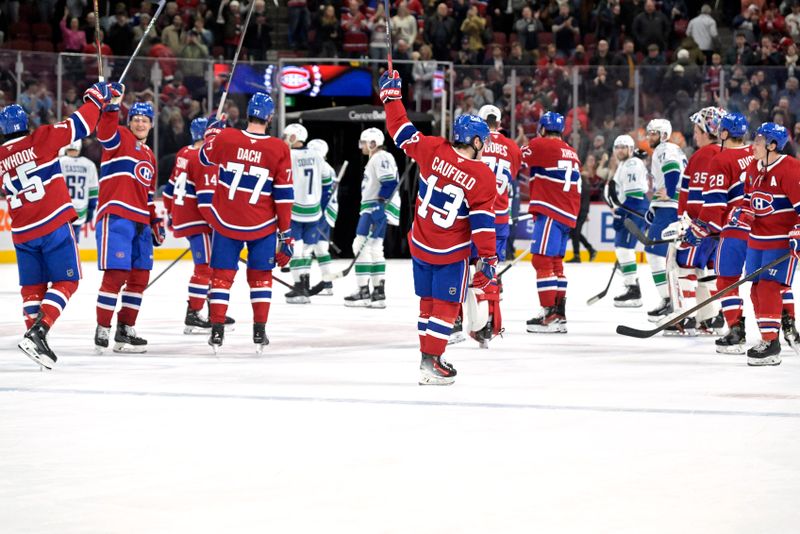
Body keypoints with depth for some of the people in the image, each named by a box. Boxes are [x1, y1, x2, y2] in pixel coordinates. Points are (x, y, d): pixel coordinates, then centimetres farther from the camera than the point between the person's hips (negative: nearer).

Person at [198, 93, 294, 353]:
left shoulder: (225, 137, -8)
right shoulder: (279, 149, -10)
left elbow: (206, 156, 15)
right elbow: (284, 195, -7)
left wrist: (214, 128, 33)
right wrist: (285, 234, 0)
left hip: (226, 222, 0)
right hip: (262, 225, 0)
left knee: (222, 274, 8)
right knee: (260, 276, 13)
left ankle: (217, 332, 5)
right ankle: (259, 332, 10)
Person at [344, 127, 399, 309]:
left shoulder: (381, 158, -12)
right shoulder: (375, 159, 22)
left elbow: (389, 183, -22)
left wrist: (379, 207, -25)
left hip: (376, 209, -11)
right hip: (371, 210, 11)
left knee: (361, 246, -12)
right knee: (374, 249, 11)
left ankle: (363, 292, -13)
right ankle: (378, 293, 12)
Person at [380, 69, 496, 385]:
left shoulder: (433, 150, -8)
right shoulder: (482, 178, -16)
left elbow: (402, 132, 4)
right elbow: (482, 223, -15)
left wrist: (391, 96, 16)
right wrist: (488, 258, -9)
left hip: (420, 244, 5)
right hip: (451, 253, -5)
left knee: (428, 300, 16)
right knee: (446, 305, 4)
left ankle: (428, 356, 21)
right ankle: (431, 363, 0)